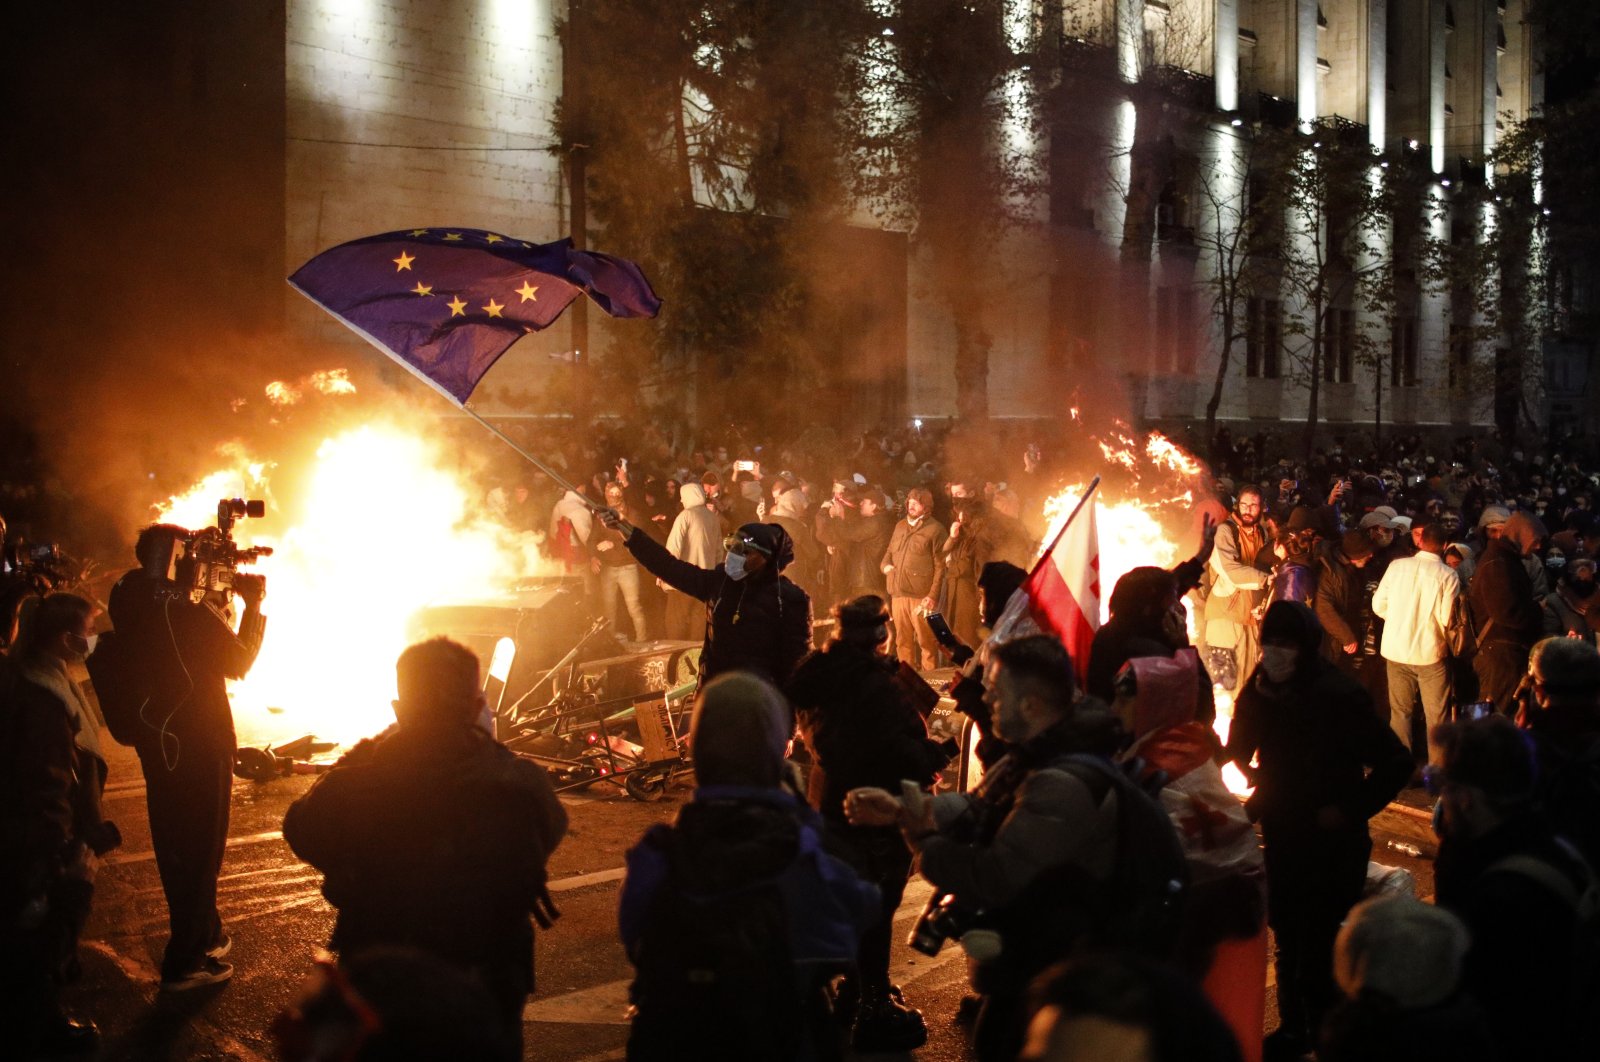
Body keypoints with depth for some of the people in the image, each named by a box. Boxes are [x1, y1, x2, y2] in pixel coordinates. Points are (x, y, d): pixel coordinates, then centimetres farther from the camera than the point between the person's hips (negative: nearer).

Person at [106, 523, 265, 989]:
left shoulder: (128, 604, -5)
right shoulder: (191, 613, -24)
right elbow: (239, 662, -10)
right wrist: (254, 605, -2)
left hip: (155, 736, 7)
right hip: (201, 739, -7)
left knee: (172, 843, 20)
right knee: (201, 845, 4)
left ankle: (206, 934, 37)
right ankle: (184, 962, 9)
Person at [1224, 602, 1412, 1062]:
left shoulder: (1338, 696, -19)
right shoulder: (1259, 692, -3)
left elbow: (1396, 762, -16)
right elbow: (1239, 754, 11)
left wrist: (1350, 809, -16)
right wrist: (1253, 801, -4)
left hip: (1332, 843, -6)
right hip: (1282, 838, 6)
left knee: (1321, 946, -1)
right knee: (1289, 939, 18)